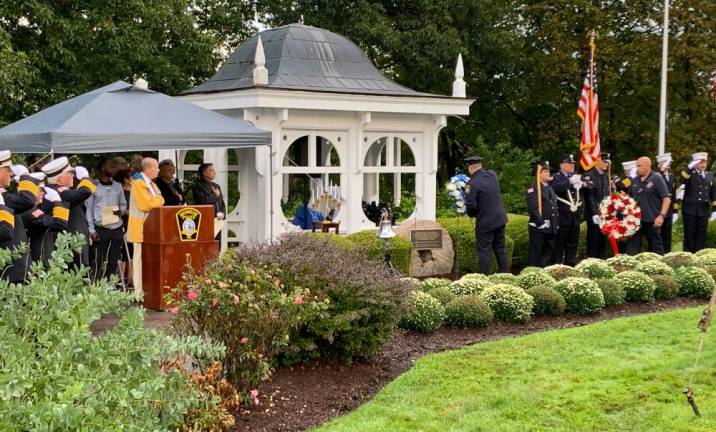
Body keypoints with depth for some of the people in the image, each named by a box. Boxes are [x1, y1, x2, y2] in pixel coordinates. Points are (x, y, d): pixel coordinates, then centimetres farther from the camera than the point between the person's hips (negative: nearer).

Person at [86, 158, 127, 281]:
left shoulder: (118, 186, 12)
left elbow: (123, 204, 20)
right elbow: (89, 209, -1)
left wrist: (121, 211, -5)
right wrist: (92, 230, -8)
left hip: (117, 230, 4)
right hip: (100, 230, -4)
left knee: (113, 262, 8)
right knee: (98, 263, -3)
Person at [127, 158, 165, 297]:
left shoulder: (152, 184, 20)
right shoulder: (138, 184, -10)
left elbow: (159, 202, 20)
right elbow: (145, 204, -19)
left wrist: (155, 201, 0)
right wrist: (158, 200, -5)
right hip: (141, 227, -8)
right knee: (140, 258, -5)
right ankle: (139, 292, -3)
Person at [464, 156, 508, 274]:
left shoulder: (472, 184, -19)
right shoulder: (492, 174, 2)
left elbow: (471, 205, -19)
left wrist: (472, 214, 3)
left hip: (485, 223, -7)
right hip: (500, 219, 7)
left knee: (484, 252, 3)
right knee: (500, 249, 17)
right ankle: (504, 274, 23)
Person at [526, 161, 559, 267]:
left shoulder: (550, 188, 18)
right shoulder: (533, 188, -9)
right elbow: (532, 208, -18)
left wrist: (556, 224, 14)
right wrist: (541, 223, -19)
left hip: (551, 229, 8)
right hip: (538, 228, -8)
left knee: (547, 255, 13)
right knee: (536, 256, -2)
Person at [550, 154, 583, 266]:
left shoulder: (575, 176, 18)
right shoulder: (556, 177, -3)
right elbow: (555, 187, -23)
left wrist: (580, 184, -9)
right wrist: (570, 182, -27)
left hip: (575, 216, 6)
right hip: (562, 217, -6)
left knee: (573, 243, 11)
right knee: (559, 243, -2)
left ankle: (570, 264, 18)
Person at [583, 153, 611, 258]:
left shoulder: (606, 175, 14)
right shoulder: (589, 175, -10)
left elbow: (608, 194, 17)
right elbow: (589, 197, -15)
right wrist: (595, 213, -20)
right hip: (594, 215, -7)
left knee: (603, 241, 10)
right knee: (593, 241, -1)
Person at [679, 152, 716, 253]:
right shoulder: (689, 173, -2)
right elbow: (682, 180, -24)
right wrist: (690, 167, -30)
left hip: (704, 211, 4)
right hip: (690, 210, -4)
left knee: (701, 235, 6)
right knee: (689, 235, 1)